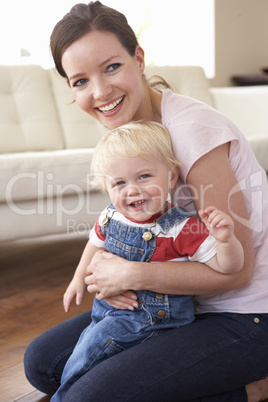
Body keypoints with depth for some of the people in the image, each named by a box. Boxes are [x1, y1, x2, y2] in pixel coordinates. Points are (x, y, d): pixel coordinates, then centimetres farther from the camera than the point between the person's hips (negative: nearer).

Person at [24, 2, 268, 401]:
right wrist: (106, 270, -12)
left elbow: (235, 269, -21)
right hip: (184, 304, 9)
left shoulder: (193, 128, -23)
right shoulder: (122, 133, 2)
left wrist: (131, 274, -20)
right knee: (42, 362, 8)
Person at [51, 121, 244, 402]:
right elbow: (96, 244, 17)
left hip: (155, 314, -5)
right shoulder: (110, 218, -7)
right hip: (108, 306, 6)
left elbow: (226, 266, -23)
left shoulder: (180, 229, -23)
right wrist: (80, 278, 21)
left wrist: (225, 239, -42)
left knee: (96, 342, -12)